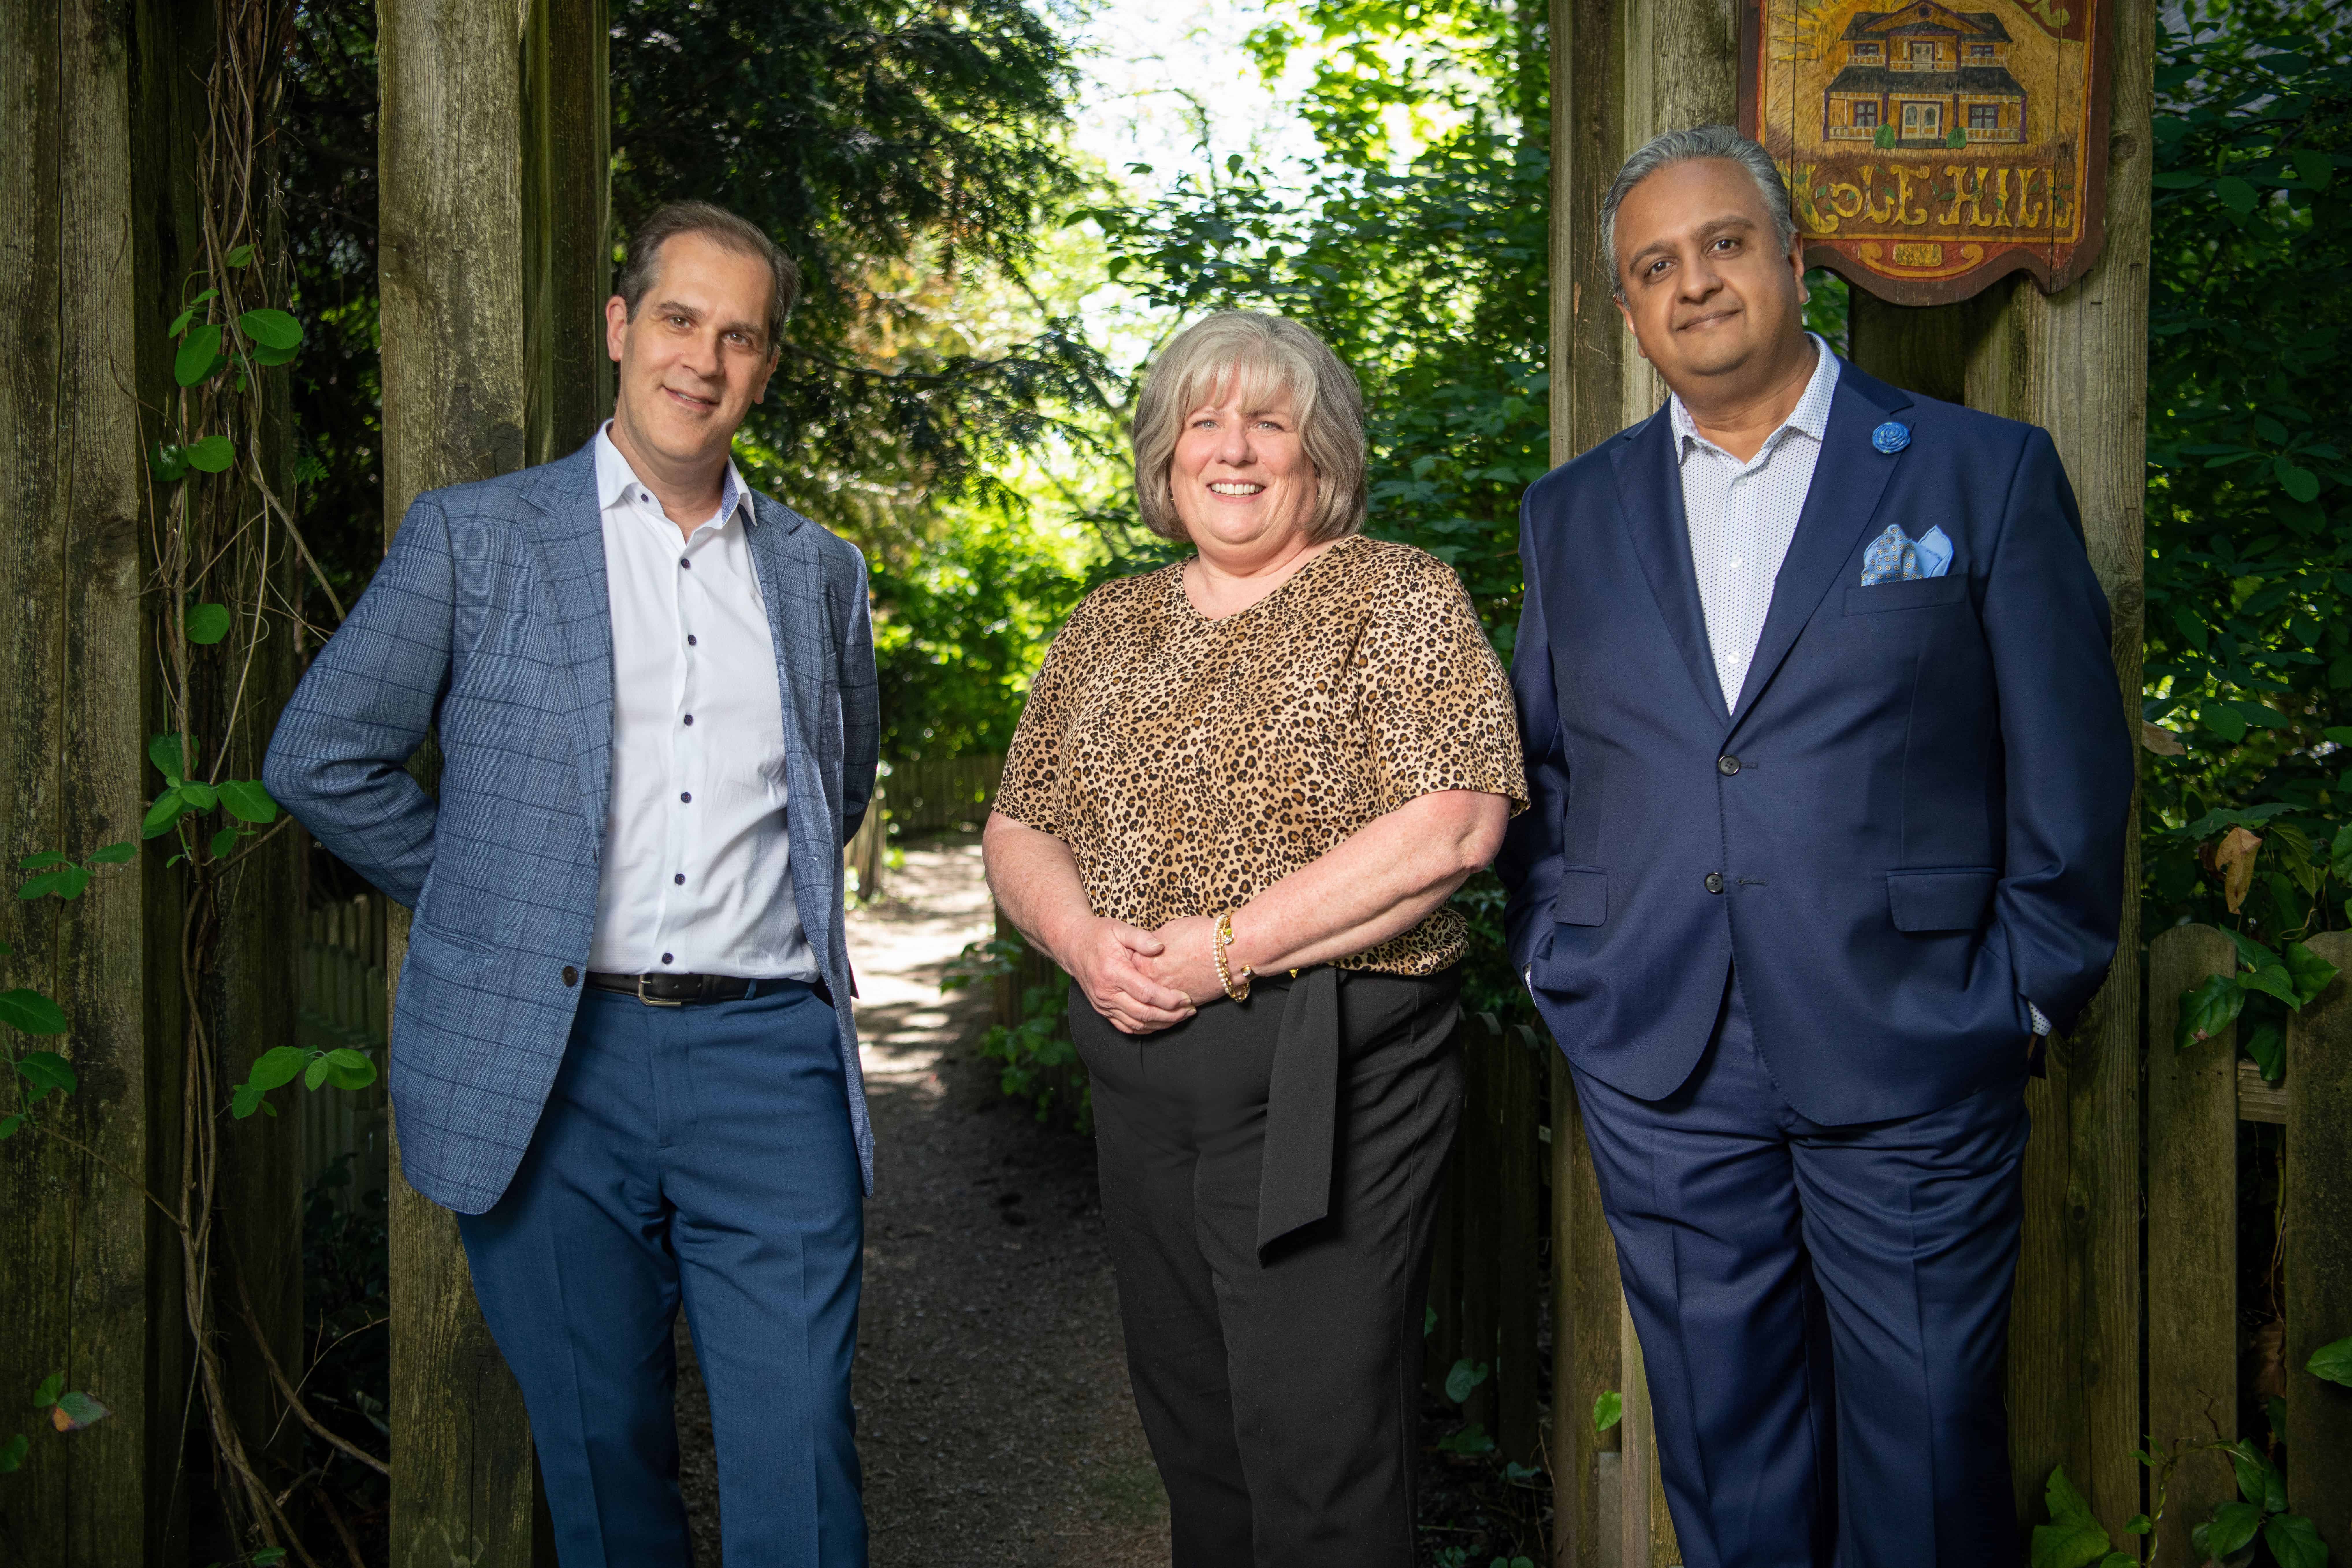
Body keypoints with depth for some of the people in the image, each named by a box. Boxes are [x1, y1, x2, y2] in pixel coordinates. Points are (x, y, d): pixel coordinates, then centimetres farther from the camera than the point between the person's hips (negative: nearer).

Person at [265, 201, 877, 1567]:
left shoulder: (822, 571, 14)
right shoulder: (472, 536, 4)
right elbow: (322, 757, 4)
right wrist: (492, 908, 5)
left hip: (768, 1053, 2)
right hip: (552, 1063, -1)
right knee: (602, 1458, 9)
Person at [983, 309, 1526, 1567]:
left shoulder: (1398, 599, -3)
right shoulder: (1108, 627, 14)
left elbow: (1455, 826, -16)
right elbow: (1019, 827, 13)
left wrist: (1229, 947, -18)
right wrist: (1081, 937, -9)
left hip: (1327, 1078, -5)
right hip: (1137, 1073, 6)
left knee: (1321, 1455, -1)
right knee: (1190, 1435, 17)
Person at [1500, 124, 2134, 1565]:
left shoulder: (1986, 472, 0)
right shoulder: (1574, 513, 10)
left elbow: (2073, 767, -1)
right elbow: (1539, 768, 16)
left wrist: (2026, 997, -4)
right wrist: (1558, 960, 6)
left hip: (1914, 1067, -2)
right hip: (1659, 1076, 3)